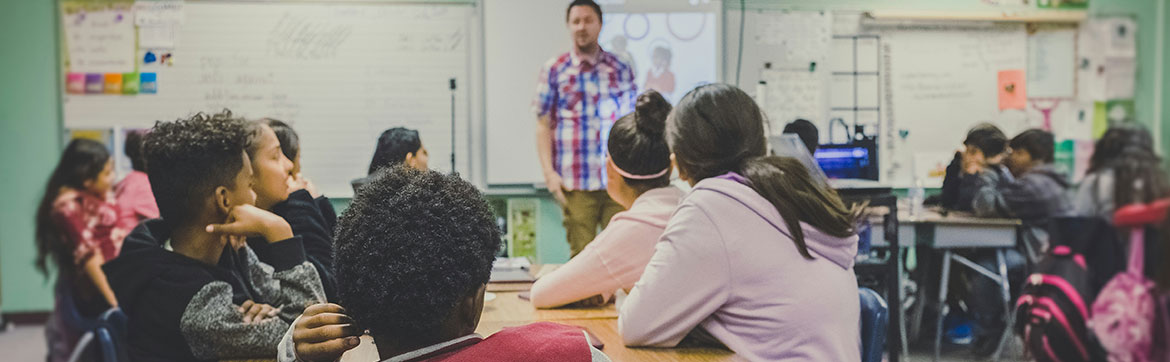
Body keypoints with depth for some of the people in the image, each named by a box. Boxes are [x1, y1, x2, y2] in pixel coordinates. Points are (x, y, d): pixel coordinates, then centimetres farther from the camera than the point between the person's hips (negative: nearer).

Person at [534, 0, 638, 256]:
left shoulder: (620, 69, 10)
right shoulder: (554, 70, 6)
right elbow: (543, 125, 4)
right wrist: (549, 172, -5)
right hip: (575, 184, -1)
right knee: (581, 254, 1)